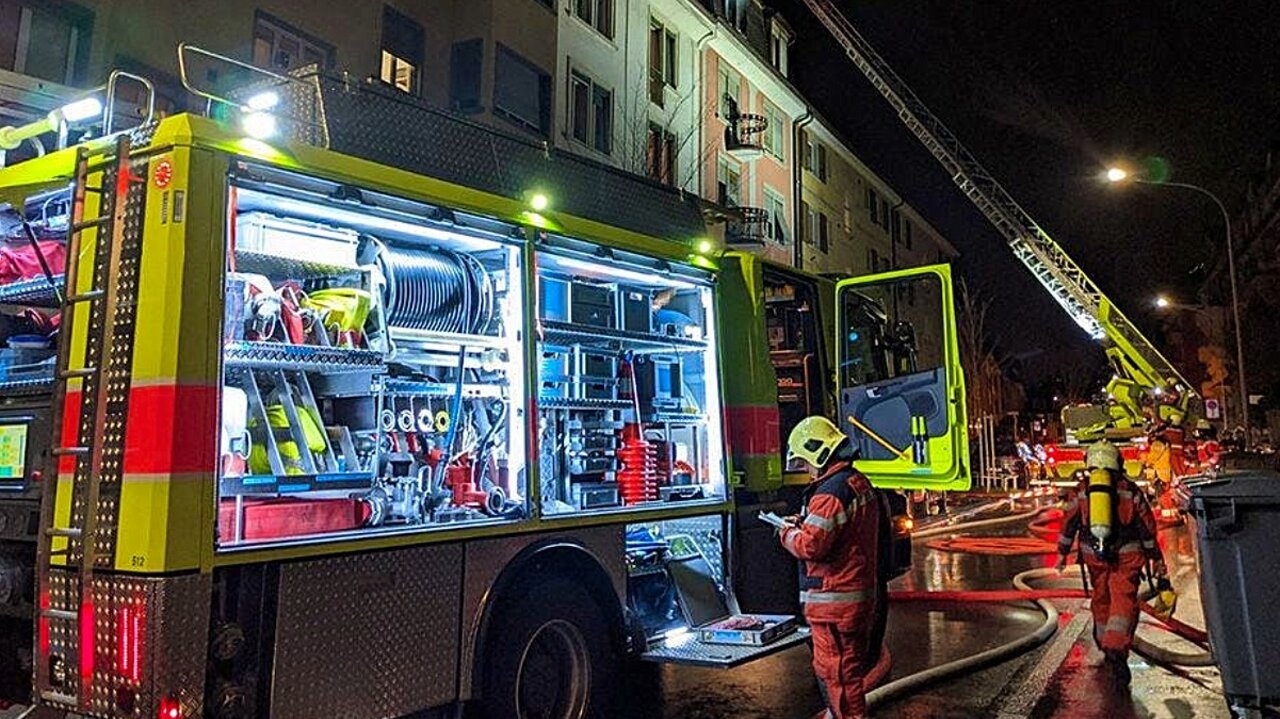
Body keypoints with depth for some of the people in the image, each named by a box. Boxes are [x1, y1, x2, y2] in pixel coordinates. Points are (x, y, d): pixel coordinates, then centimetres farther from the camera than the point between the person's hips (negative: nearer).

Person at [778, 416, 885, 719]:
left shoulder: (831, 492, -21)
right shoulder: (861, 484, 11)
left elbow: (811, 545, -25)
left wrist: (787, 532, -6)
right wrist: (804, 523, 11)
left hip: (835, 601, -10)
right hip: (863, 595, 10)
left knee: (838, 673, 0)